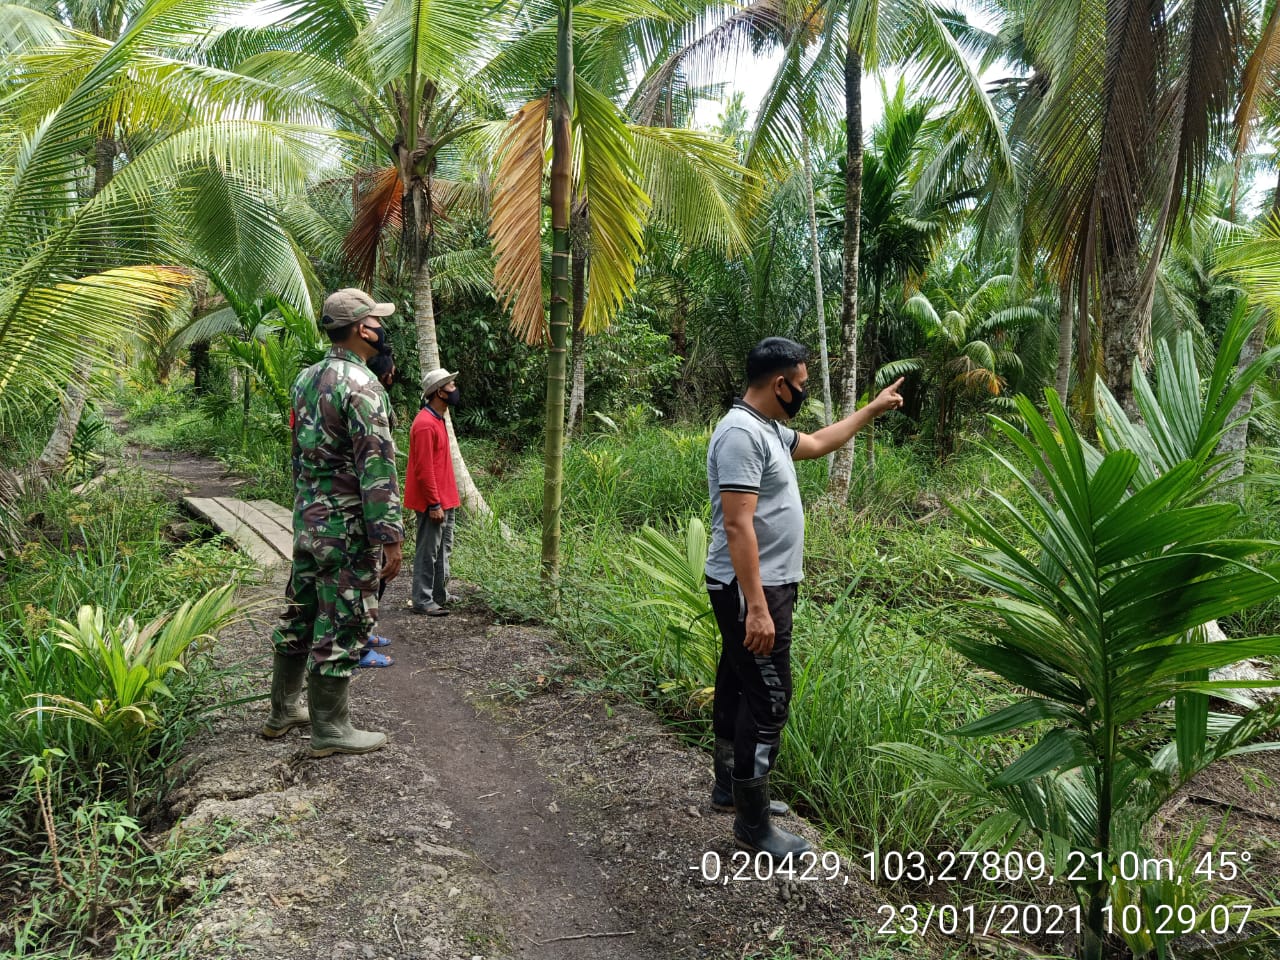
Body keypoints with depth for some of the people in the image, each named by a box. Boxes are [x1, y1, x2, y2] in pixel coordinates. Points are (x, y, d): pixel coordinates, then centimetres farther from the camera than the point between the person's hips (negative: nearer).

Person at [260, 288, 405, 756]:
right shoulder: (361, 385, -18)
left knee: (300, 615, 18)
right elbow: (377, 467, -21)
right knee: (340, 626, 0)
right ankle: (330, 729, 10)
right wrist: (390, 536, -19)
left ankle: (284, 709, 31)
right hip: (348, 527, -9)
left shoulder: (307, 379, 11)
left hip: (307, 519, 9)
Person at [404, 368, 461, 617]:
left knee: (443, 549, 17)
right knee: (428, 552, -2)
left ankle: (440, 595, 27)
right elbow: (423, 469, -21)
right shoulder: (425, 424, -19)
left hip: (444, 500, 10)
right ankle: (421, 601, 6)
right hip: (433, 502, -10)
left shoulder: (437, 420, 12)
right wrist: (434, 504, -20)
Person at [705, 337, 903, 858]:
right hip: (752, 590, -11)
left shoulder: (768, 429, 12)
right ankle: (753, 823, 5)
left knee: (738, 687, 19)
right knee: (767, 700, -6)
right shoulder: (742, 434, -21)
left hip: (761, 586, 11)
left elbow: (818, 443, 32)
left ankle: (730, 786, 34)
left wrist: (874, 409, 36)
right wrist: (756, 607, -29)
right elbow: (737, 526, -27)